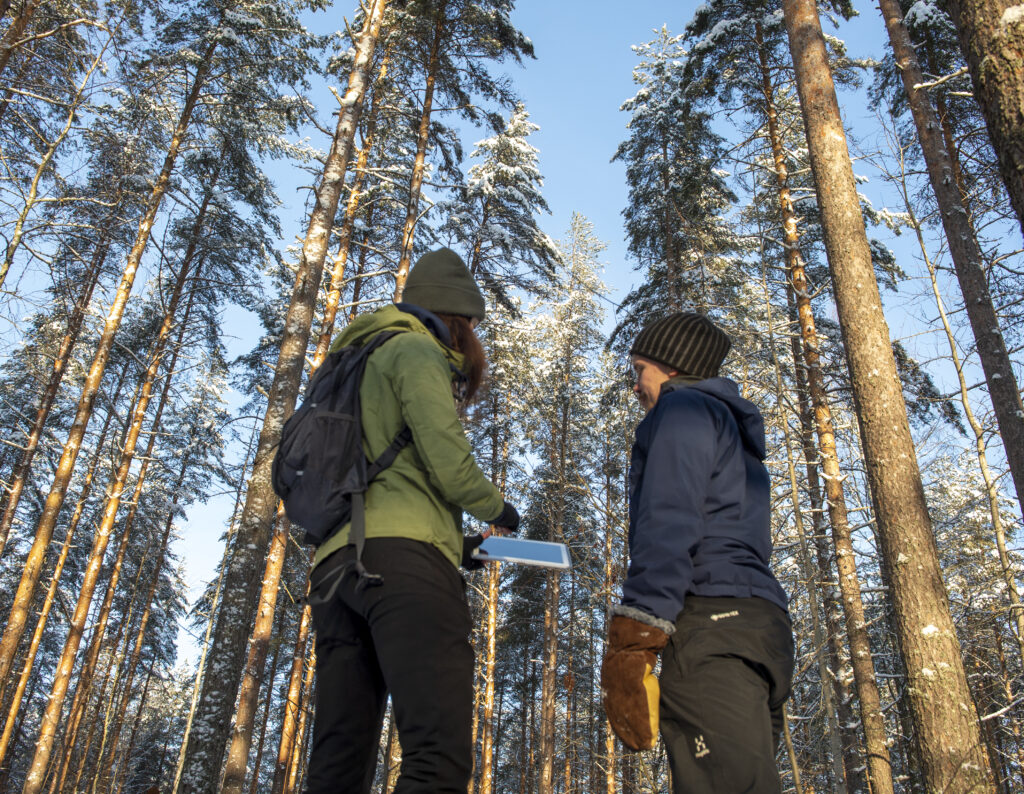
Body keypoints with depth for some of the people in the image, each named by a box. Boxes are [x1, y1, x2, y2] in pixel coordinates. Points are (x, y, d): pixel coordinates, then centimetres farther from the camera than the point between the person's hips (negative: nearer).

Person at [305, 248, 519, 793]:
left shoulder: (351, 367, 34)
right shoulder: (415, 350, 7)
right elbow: (450, 463, -7)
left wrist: (458, 544, 23)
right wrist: (498, 509, 14)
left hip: (335, 563, 9)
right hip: (403, 555, -9)